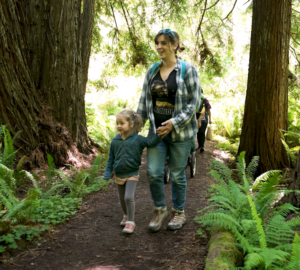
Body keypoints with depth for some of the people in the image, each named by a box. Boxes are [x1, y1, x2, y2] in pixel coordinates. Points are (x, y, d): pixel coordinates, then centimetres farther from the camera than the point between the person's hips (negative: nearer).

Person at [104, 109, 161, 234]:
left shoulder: (137, 139, -11)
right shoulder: (115, 141, -4)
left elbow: (151, 141, -17)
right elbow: (111, 158, 4)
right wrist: (108, 174, 1)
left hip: (132, 174, -4)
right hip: (119, 175, 4)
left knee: (129, 197, -16)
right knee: (122, 198, 17)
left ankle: (130, 222, 0)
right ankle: (126, 216, 42)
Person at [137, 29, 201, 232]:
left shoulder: (187, 70, -7)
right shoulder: (152, 71, 7)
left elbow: (194, 103, -10)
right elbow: (144, 101, 11)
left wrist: (174, 123, -19)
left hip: (180, 132, -4)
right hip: (156, 130, 4)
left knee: (177, 175, 6)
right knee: (153, 173, 0)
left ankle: (179, 213, 26)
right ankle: (160, 210, 22)